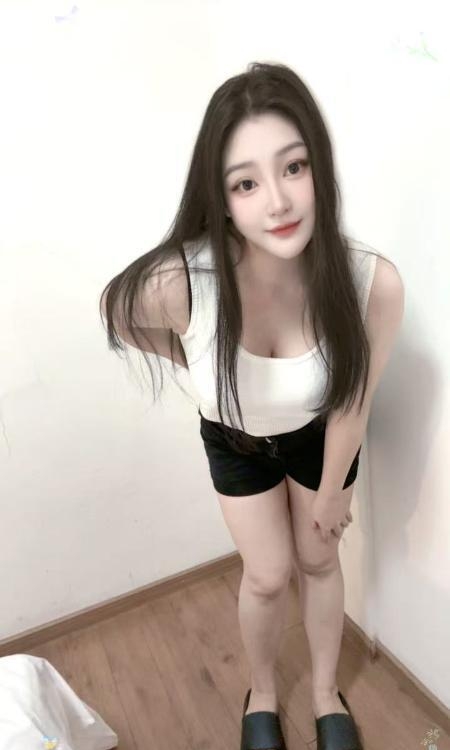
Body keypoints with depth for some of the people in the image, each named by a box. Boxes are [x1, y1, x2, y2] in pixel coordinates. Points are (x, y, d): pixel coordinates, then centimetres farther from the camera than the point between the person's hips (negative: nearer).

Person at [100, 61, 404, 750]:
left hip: (318, 435, 1)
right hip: (236, 440, 0)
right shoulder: (178, 281, -38)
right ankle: (262, 693, 52)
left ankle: (325, 691, 54)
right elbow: (118, 311, -11)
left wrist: (329, 494, 0)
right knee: (267, 575, 16)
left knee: (319, 562, 21)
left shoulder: (373, 282, -34)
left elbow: (351, 406, -17)